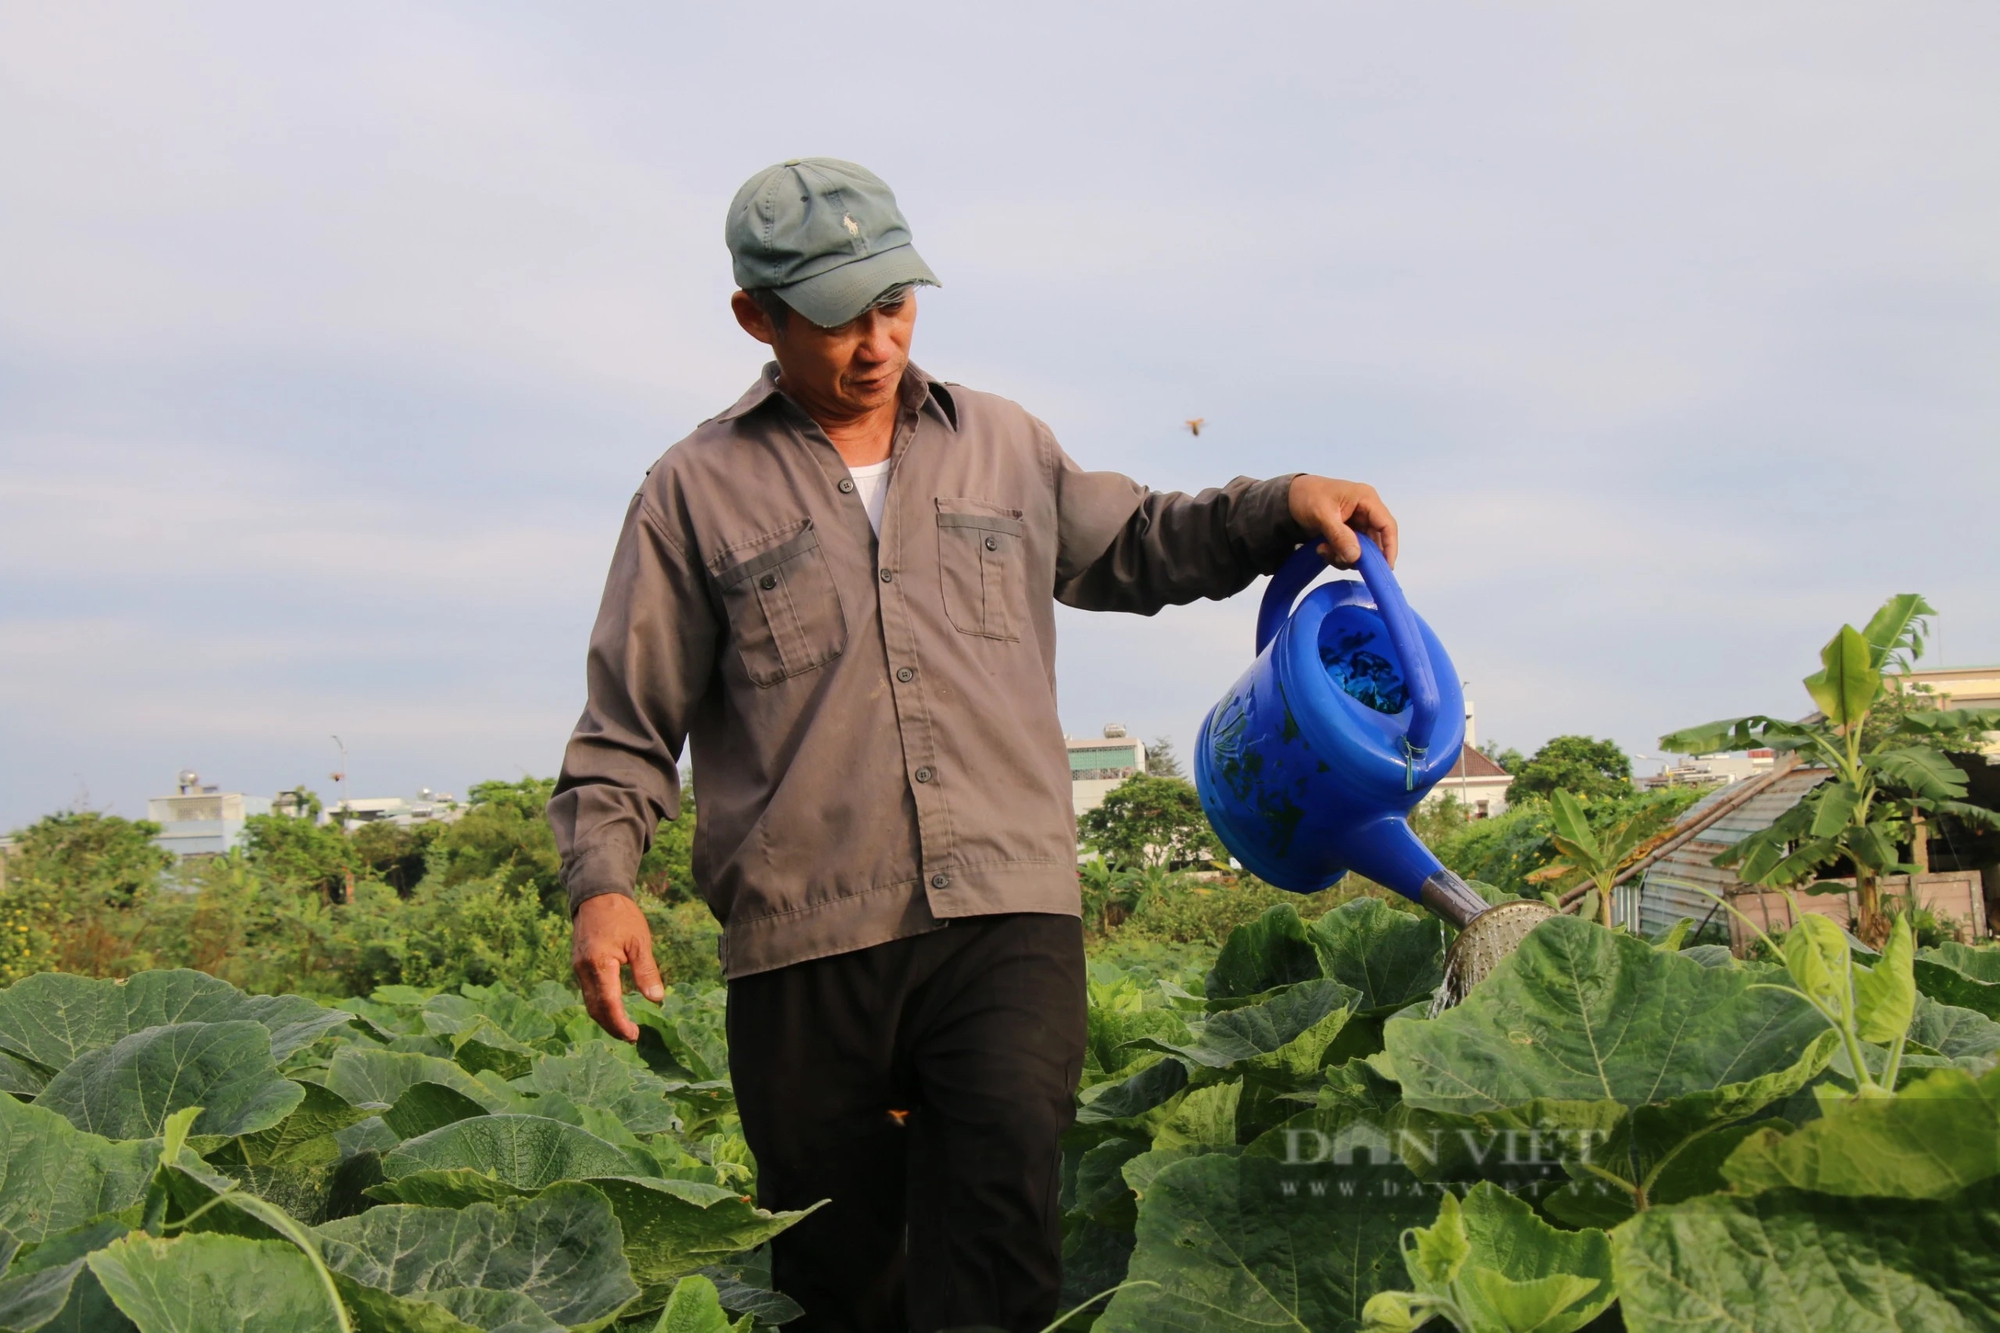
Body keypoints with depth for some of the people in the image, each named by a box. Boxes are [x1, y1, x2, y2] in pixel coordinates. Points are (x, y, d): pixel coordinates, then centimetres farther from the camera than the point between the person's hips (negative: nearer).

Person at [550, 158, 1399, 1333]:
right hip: (804, 941, 0)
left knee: (1003, 1191, -20)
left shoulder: (1004, 445, 17)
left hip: (1006, 918, 1)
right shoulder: (698, 492, 9)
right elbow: (629, 727, 10)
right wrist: (602, 882, -7)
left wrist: (1282, 507, 15)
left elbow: (1130, 546, 31)